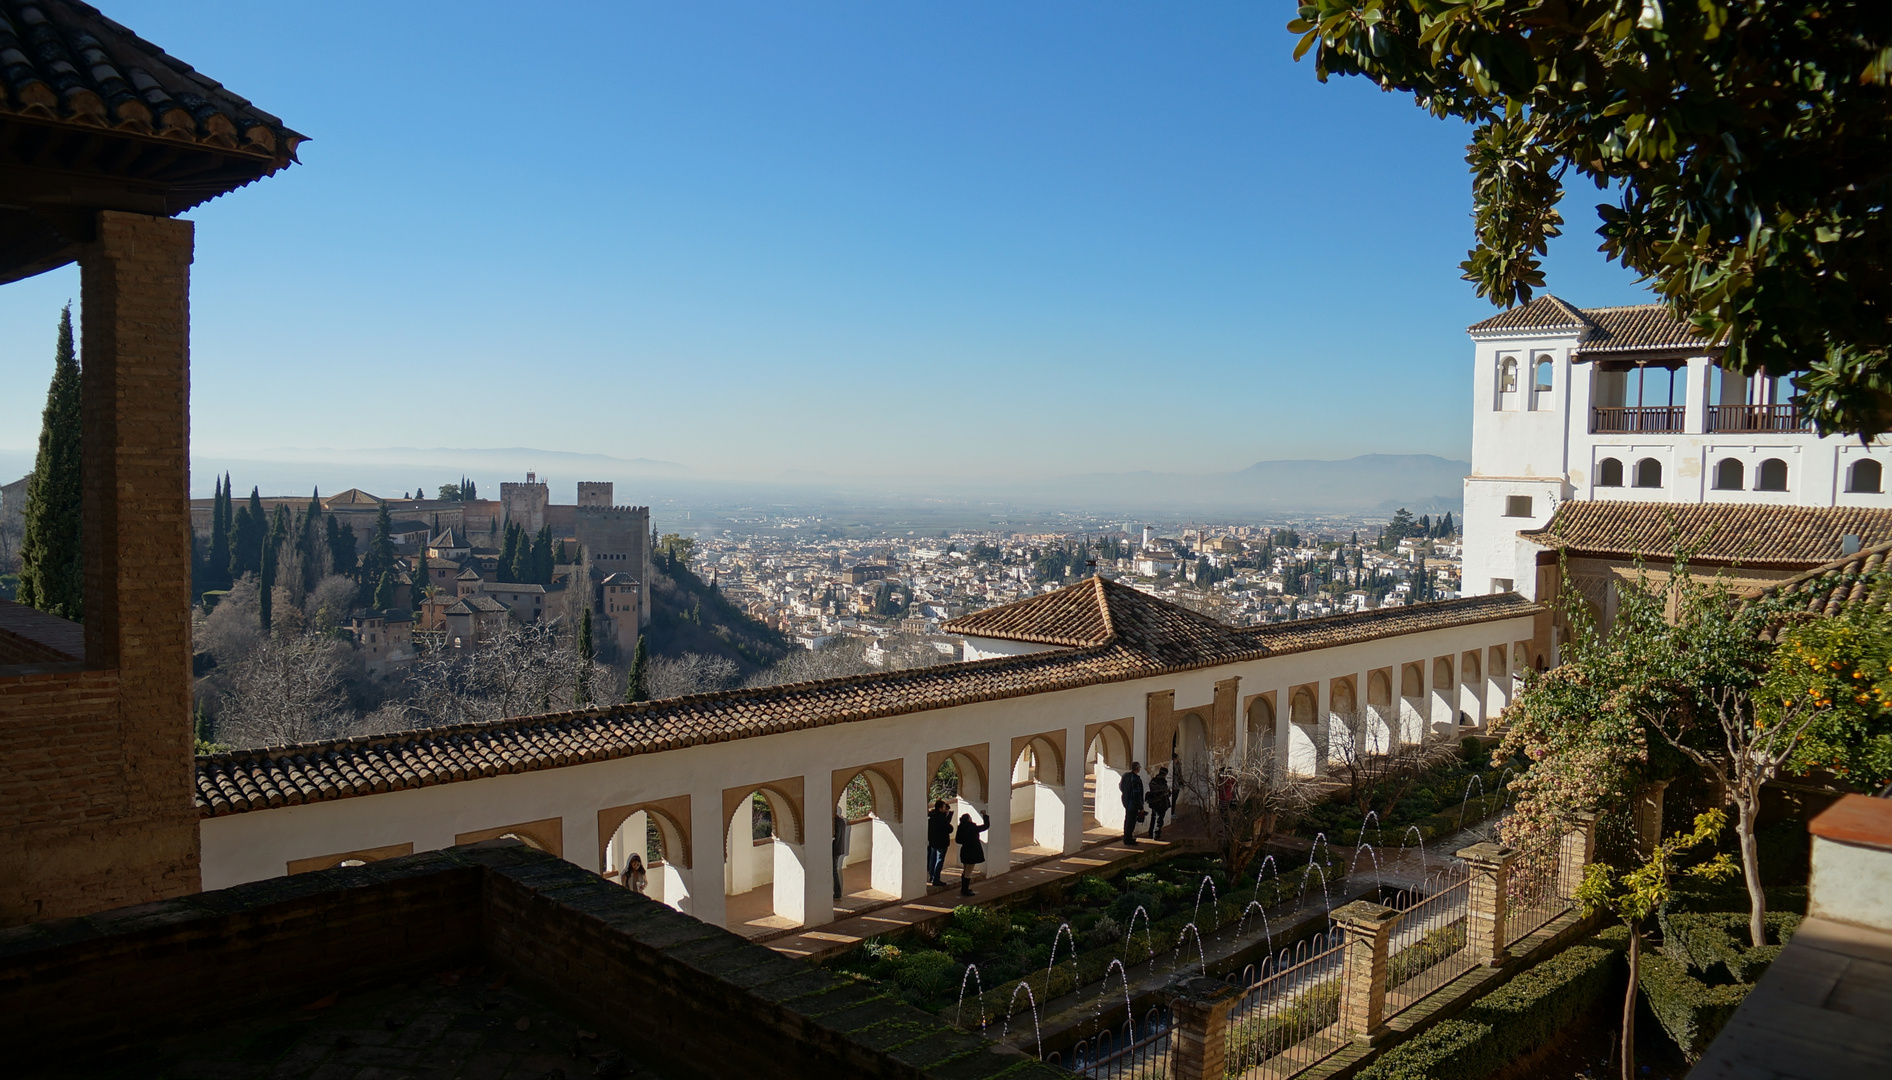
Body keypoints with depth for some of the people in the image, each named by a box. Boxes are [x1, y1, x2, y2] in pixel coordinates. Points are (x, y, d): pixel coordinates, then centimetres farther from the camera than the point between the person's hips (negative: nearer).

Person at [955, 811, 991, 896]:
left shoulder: (961, 828, -2)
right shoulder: (973, 828, -21)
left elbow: (957, 839, 9)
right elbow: (986, 826, -12)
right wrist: (985, 815, 0)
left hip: (964, 851, 7)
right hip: (972, 852, -7)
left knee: (965, 871, 20)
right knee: (968, 872, 0)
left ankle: (963, 888, 30)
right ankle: (965, 890, 5)